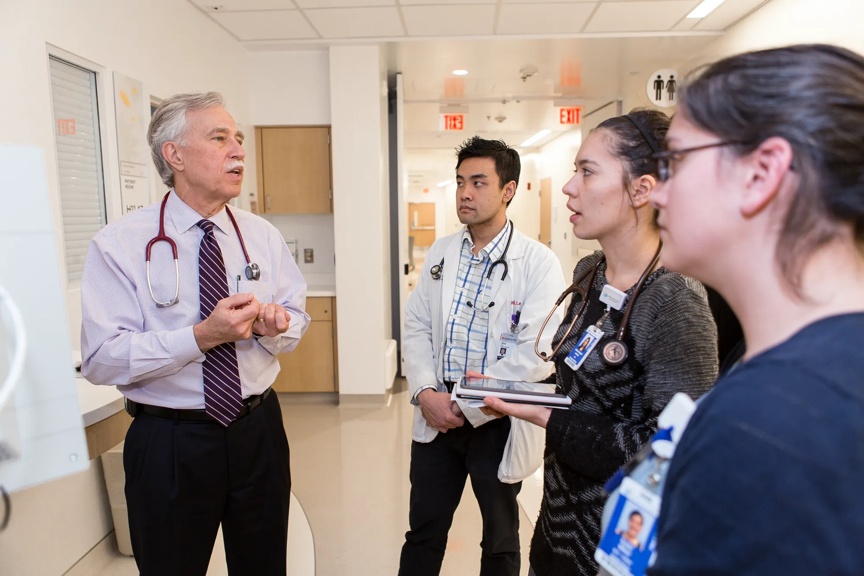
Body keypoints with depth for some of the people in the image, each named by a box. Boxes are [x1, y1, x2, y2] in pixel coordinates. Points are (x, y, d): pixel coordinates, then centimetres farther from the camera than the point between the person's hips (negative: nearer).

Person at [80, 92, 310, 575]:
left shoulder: (264, 236, 1)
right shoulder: (119, 245, -10)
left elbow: (297, 319, 7)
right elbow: (102, 360, -15)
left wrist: (275, 326, -16)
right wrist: (202, 336, -26)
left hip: (259, 430, 4)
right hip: (170, 441, -3)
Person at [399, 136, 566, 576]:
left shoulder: (538, 263, -12)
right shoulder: (440, 252, 5)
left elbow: (537, 353, -18)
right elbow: (416, 326, 5)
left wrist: (468, 406, -17)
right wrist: (425, 392, -9)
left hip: (498, 422, -3)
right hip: (436, 414, 4)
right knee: (423, 533, 17)